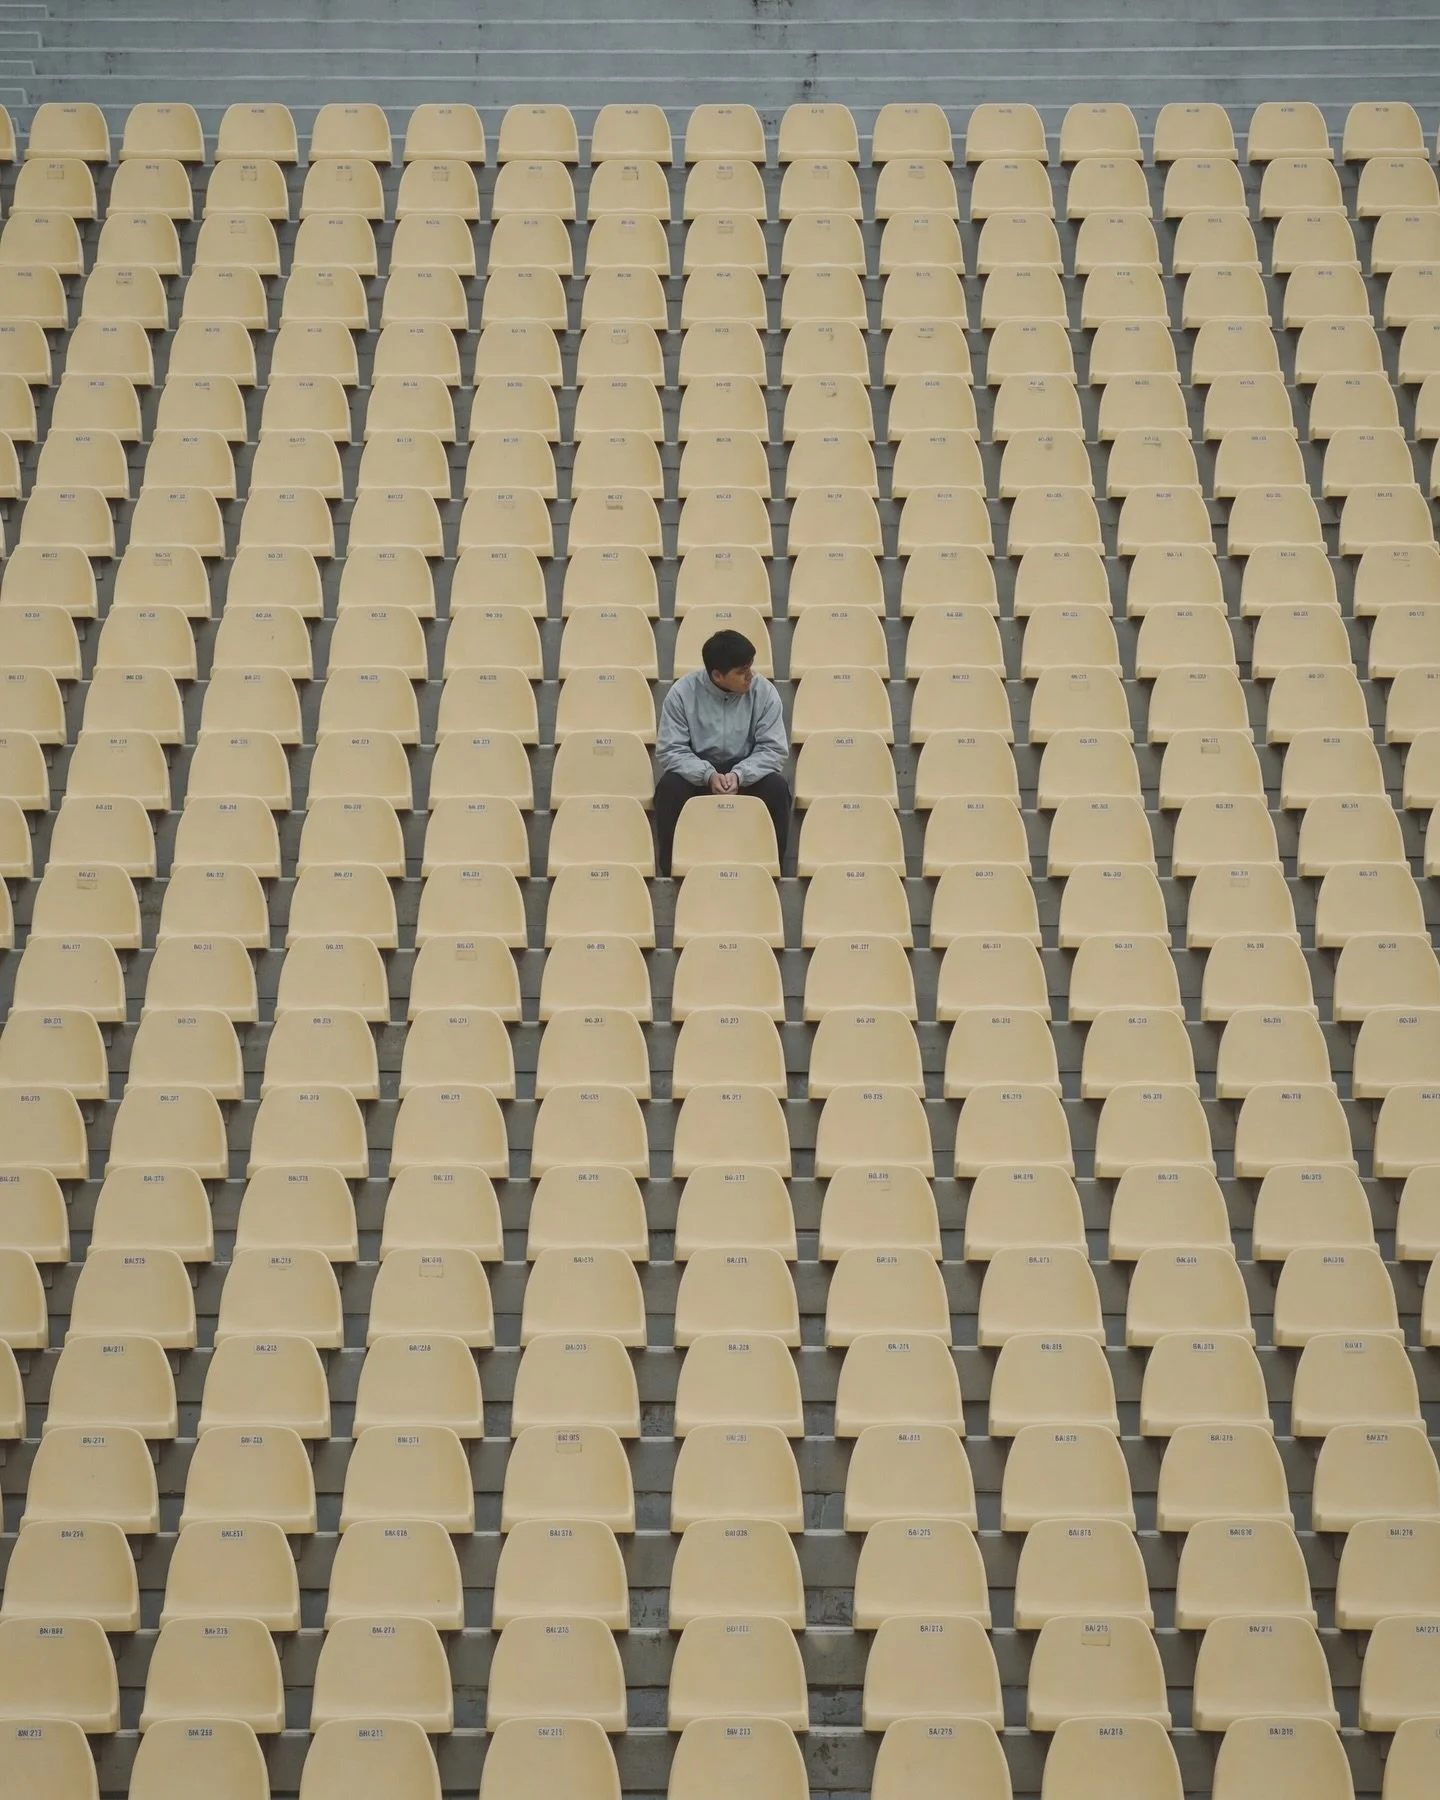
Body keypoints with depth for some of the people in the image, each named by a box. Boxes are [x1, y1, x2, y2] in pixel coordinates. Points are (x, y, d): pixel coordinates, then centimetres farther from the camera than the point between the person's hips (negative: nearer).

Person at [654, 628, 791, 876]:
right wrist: (708, 775, -32)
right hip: (697, 772, 0)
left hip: (748, 773, 0)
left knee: (777, 787, -30)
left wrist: (739, 775, -32)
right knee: (669, 787, -31)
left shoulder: (764, 691, -12)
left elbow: (773, 749, -14)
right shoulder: (682, 692, -14)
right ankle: (673, 864, -14)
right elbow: (670, 750, -16)